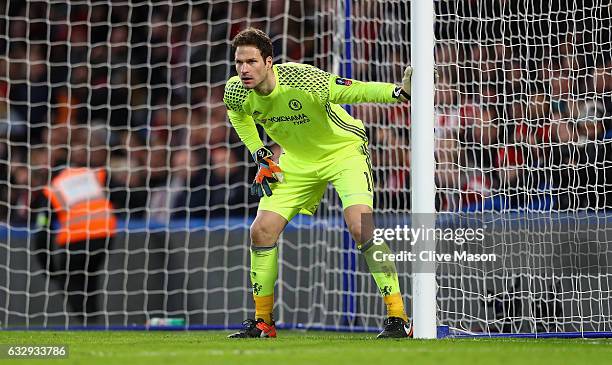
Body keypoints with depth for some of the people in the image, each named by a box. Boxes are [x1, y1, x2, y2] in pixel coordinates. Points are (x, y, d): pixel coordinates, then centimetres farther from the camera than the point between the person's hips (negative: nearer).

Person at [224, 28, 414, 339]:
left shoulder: (303, 80, -33)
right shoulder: (236, 92, -15)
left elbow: (356, 91, -33)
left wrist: (398, 92, -49)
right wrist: (259, 154, 5)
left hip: (343, 150, -6)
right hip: (298, 161, 6)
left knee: (361, 226, -25)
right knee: (262, 231, -3)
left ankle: (398, 318, -19)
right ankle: (262, 322, 14)